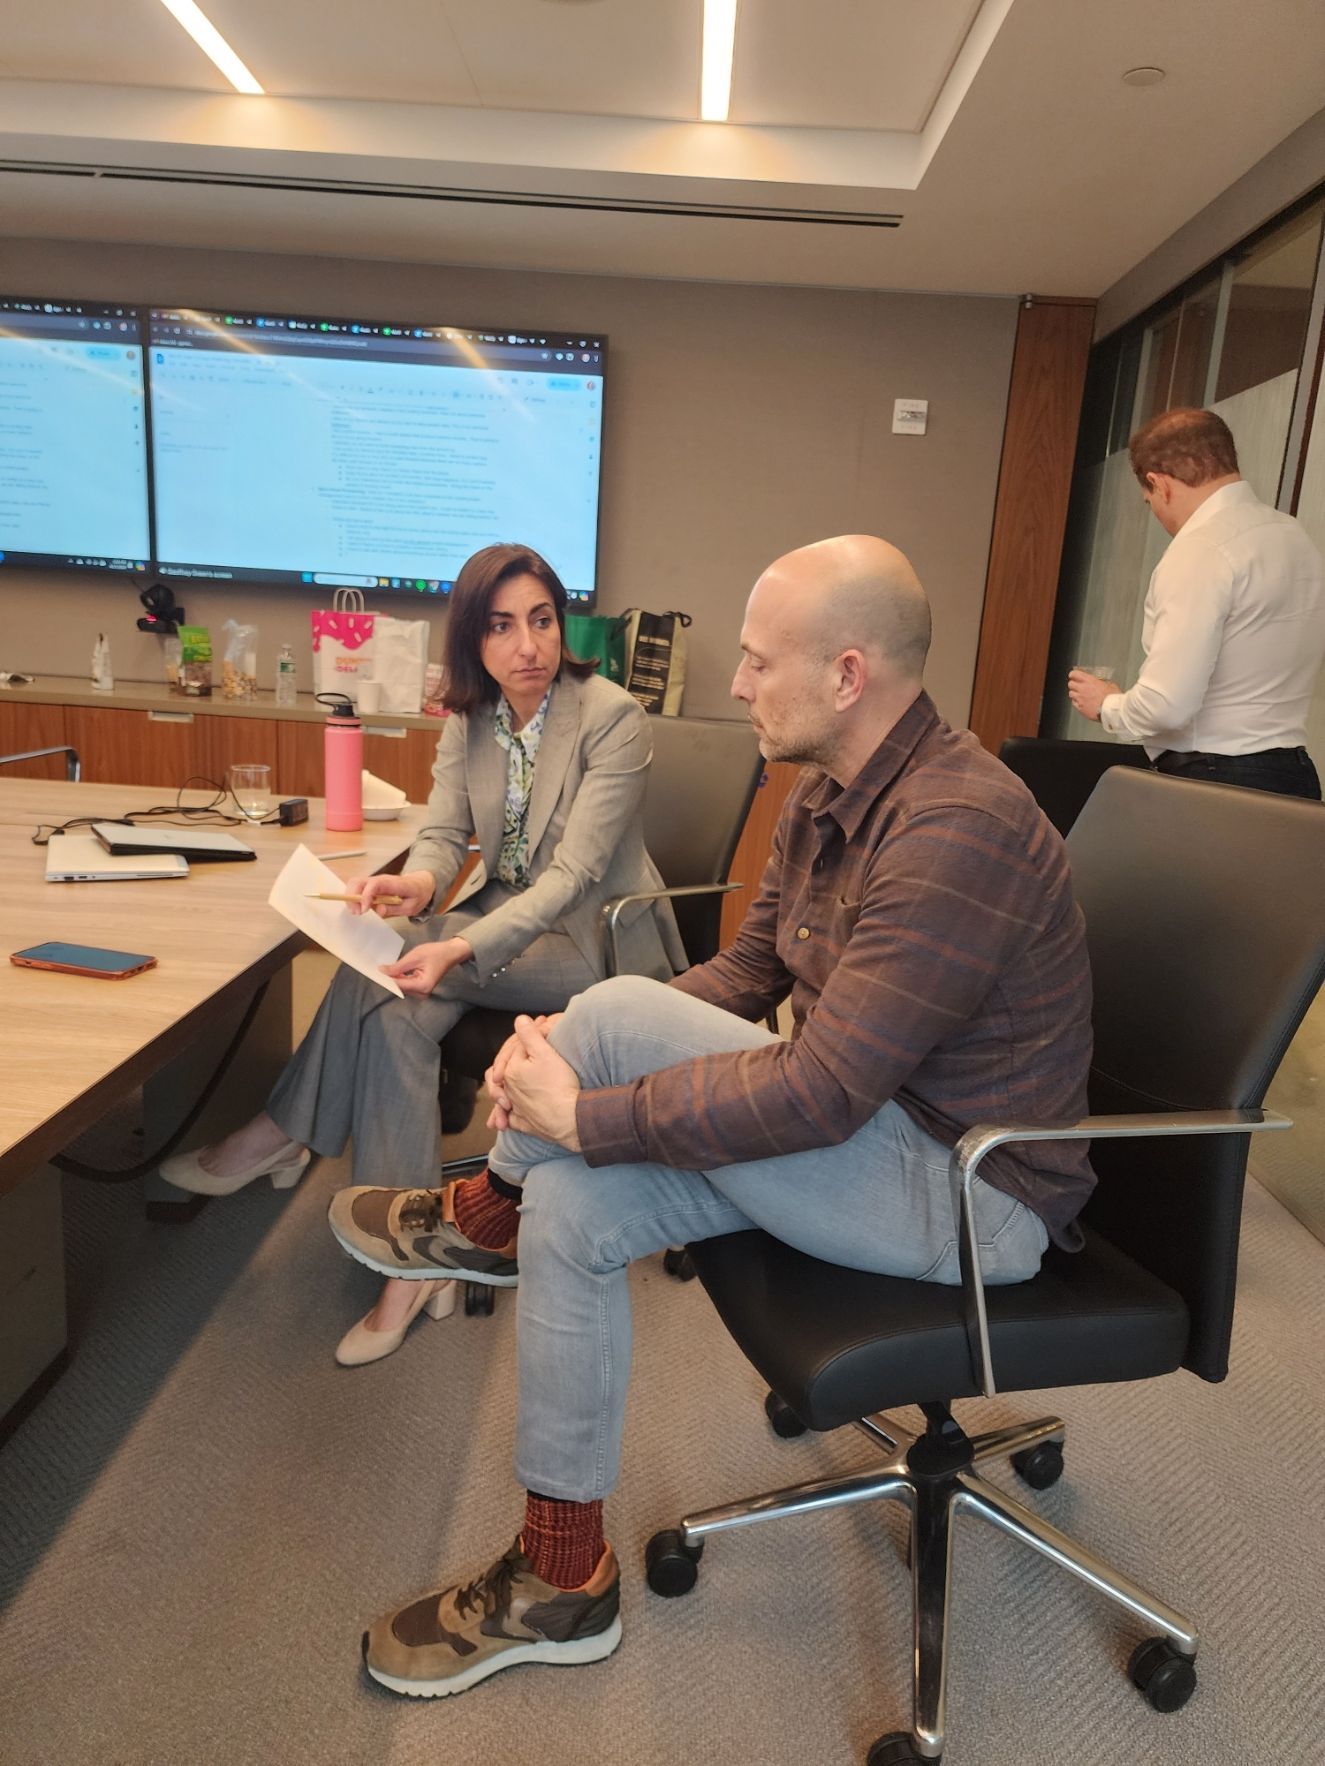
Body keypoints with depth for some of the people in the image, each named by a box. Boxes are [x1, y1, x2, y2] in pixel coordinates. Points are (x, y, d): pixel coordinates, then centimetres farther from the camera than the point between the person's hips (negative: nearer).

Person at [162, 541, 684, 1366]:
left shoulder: (613, 718, -17)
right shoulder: (469, 717, 3)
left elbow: (573, 873, -23)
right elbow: (445, 833, 1)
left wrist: (461, 948, -37)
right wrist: (418, 881, -25)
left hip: (592, 937, -6)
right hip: (503, 915, 6)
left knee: (388, 975, -23)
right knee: (396, 1005, -22)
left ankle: (285, 1134, -4)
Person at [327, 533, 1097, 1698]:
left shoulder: (959, 829, -26)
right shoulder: (828, 796, 4)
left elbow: (821, 1094, -30)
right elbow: (746, 971, 8)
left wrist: (583, 1110, -22)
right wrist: (565, 1052, -7)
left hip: (972, 1193, -9)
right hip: (876, 1129, 9)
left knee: (622, 1011, -23)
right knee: (575, 1207, -4)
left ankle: (484, 1216, 9)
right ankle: (561, 1581, 12)